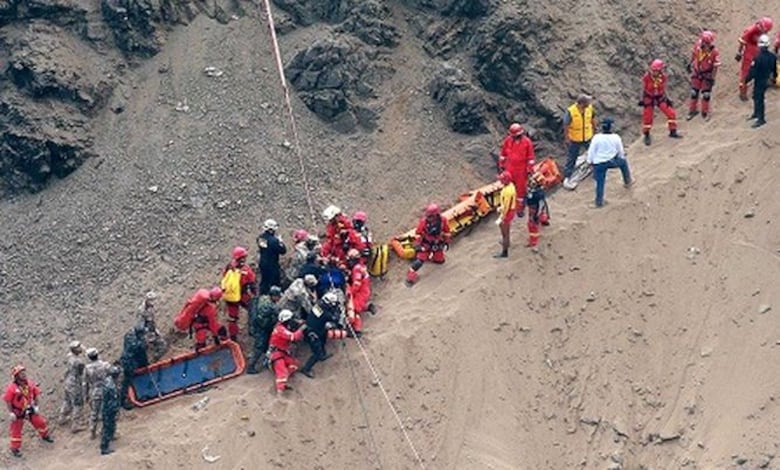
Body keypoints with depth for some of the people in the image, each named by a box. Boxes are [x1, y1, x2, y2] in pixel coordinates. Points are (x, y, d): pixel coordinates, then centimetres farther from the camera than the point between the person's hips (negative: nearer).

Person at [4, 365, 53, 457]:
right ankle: (15, 449, 14)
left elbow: (36, 394, 5)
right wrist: (11, 413, -18)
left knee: (40, 422, 13)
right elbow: (7, 401, -18)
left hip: (29, 409, 5)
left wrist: (36, 406, 3)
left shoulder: (30, 384, -9)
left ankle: (45, 436, 40)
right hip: (18, 412, -5)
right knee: (16, 430, 2)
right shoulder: (12, 387, -25)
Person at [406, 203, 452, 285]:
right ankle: (410, 276, -6)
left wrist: (447, 242, 4)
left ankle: (430, 256, 42)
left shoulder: (443, 220, -19)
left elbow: (447, 232, -1)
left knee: (439, 260, 11)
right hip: (426, 243, -3)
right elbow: (418, 233, -12)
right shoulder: (423, 221, -25)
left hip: (437, 243, 3)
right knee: (420, 259, -15)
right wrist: (417, 244, -13)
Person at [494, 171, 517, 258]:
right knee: (506, 228, 32)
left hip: (507, 213, -10)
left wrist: (502, 218, -21)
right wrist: (501, 207, 24)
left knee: (504, 232, 3)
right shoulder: (510, 184, -5)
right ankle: (506, 242, 56)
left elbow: (506, 206, -29)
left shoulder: (508, 191, -36)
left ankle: (504, 252, 14)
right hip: (510, 209, 10)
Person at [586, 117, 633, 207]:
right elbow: (621, 151, 3)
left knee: (600, 182, 10)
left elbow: (591, 151, -10)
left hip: (599, 163, -1)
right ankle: (628, 181, 44)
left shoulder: (597, 138, -17)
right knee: (623, 161, 31)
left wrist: (590, 161, 5)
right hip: (612, 161, 1)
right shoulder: (615, 138, -11)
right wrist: (622, 157, 24)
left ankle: (599, 201, 17)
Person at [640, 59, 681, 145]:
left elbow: (663, 89, 4)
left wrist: (667, 99, 4)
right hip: (649, 98, -3)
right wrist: (642, 99, -2)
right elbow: (644, 89, -6)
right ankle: (646, 136, 20)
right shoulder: (647, 76, -20)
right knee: (647, 117, -1)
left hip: (660, 97, 3)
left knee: (671, 113, -4)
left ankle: (673, 132, 14)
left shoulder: (663, 76, -11)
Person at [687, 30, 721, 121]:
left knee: (706, 94, 4)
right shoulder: (698, 45, -17)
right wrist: (690, 64, 15)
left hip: (707, 74, -3)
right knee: (694, 92, 13)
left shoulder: (714, 52, -27)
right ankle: (693, 110, 31)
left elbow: (715, 66, -18)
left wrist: (712, 78, -18)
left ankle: (705, 112, 22)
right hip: (697, 72, 3)